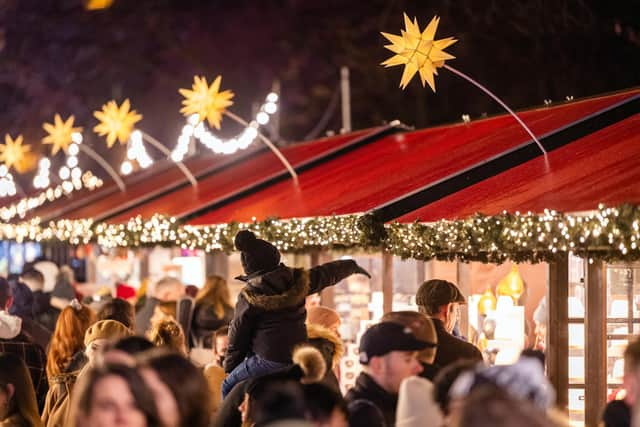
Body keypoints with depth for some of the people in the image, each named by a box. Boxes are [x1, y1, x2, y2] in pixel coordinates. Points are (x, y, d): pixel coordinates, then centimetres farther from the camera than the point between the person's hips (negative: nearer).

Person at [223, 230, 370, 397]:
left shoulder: (249, 295, -7)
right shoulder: (296, 279, 4)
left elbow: (237, 336, 0)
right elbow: (327, 274, 21)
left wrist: (230, 367, 12)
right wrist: (352, 266, 41)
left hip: (268, 361, -5)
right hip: (299, 357, 5)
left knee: (229, 387, 9)